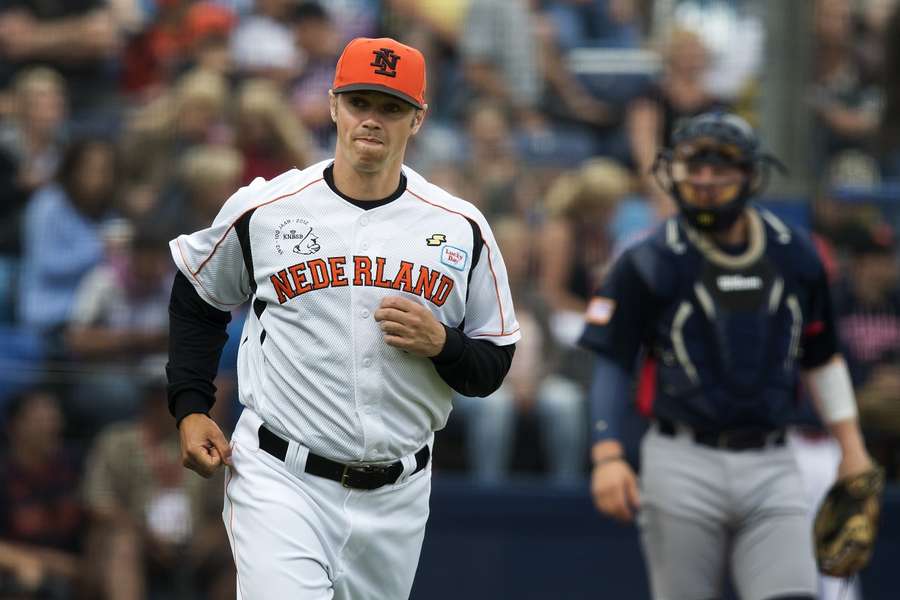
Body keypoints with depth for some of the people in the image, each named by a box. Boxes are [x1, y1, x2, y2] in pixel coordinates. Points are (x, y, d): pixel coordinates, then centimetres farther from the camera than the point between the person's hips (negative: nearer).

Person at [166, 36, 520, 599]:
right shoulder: (262, 208, -3)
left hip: (397, 494, 3)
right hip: (281, 480, -3)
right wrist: (191, 408, 4)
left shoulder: (461, 228, 1)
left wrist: (440, 343, -15)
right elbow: (197, 299, 14)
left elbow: (493, 364, 7)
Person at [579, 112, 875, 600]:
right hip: (684, 463, -3)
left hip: (771, 467, 3)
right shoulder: (649, 263, -2)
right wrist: (607, 454, -13)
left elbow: (820, 358, 19)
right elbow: (612, 363, -2)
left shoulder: (794, 257, 9)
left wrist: (851, 447, 15)